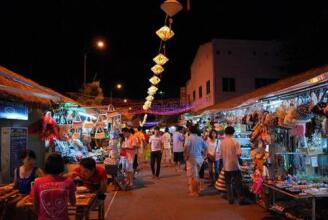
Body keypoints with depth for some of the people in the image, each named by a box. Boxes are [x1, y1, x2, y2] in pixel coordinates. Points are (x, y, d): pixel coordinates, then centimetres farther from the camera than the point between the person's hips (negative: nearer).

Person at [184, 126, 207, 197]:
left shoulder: (189, 138, -10)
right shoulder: (200, 138, 6)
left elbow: (186, 147, -26)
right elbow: (206, 147, 10)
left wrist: (186, 155, -15)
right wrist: (203, 156, 16)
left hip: (192, 158, -6)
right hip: (199, 158, 6)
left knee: (192, 176, 5)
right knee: (197, 175, 20)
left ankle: (194, 192, 9)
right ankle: (197, 190, 28)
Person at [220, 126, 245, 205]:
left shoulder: (222, 142, -1)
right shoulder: (235, 142, -12)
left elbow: (221, 154, 4)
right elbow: (239, 154, -14)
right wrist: (235, 155, 7)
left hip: (226, 166, 3)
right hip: (235, 165, -3)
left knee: (228, 183, 11)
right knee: (238, 183, 6)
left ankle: (230, 199, 15)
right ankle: (241, 199, 8)